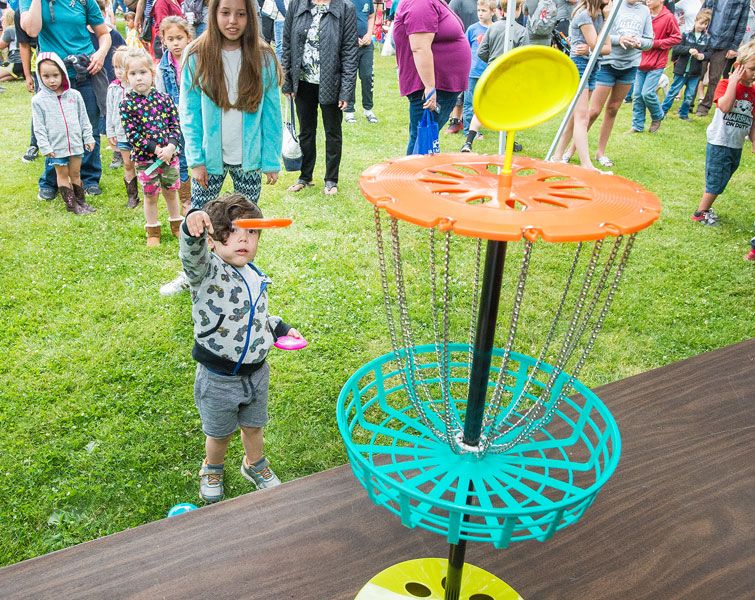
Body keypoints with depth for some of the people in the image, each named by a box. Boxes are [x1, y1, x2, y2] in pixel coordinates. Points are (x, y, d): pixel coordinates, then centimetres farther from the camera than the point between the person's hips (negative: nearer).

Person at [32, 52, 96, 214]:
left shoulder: (74, 95, 0)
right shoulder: (38, 100, -6)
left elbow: (84, 119, 7)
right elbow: (39, 127, -5)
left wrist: (88, 138, 5)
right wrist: (45, 147, -10)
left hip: (76, 143, 2)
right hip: (56, 146, -2)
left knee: (75, 173, 13)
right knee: (62, 174, 9)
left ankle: (81, 201, 23)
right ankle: (71, 204, 15)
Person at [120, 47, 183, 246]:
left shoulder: (164, 98, -1)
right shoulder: (127, 103, -8)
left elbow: (175, 124, 0)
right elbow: (131, 134, -12)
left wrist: (171, 146, -16)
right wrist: (155, 149, -18)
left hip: (169, 154, 2)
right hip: (144, 157, -2)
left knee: (171, 191, 15)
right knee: (150, 196, 9)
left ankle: (176, 225, 33)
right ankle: (153, 232, 24)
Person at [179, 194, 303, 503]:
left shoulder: (256, 277, 0)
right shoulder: (207, 271, -21)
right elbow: (193, 255, -46)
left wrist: (281, 328, 6)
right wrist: (193, 227, -65)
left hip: (256, 372, 5)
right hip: (218, 379, -5)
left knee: (253, 426, 25)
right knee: (219, 433, 18)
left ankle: (255, 464, 54)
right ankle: (212, 470, 50)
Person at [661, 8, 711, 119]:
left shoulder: (707, 38, 1)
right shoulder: (686, 34, -6)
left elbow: (709, 53, 1)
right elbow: (676, 49, -11)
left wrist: (703, 55, -20)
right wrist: (689, 49, -25)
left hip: (695, 72, 3)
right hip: (682, 69, -2)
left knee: (690, 95, 8)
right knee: (673, 92, 6)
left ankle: (683, 113, 23)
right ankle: (662, 111, 18)